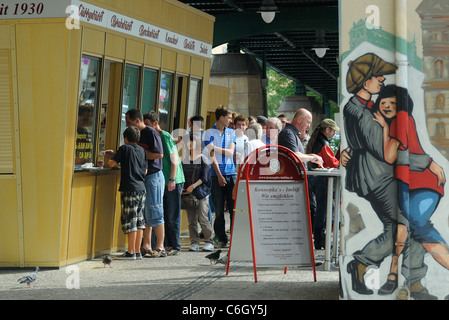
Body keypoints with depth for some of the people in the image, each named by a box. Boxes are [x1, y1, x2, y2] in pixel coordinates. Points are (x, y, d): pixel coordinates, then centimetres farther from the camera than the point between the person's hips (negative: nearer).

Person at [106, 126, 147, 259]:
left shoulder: (125, 148, -4)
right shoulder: (142, 150, 13)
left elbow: (111, 163, -8)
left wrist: (110, 160, 16)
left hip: (130, 189, -6)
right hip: (142, 188, 6)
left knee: (130, 220, -5)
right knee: (139, 221, 9)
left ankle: (131, 252, -4)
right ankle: (138, 251, 11)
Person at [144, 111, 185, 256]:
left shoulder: (165, 137, -10)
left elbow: (174, 159, -13)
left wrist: (172, 180, -17)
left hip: (173, 182, -8)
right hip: (162, 182, 8)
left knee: (173, 216, -4)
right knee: (163, 215, 8)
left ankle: (175, 247, 1)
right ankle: (166, 245, 13)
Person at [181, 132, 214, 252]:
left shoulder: (204, 159, 1)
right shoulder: (185, 160, 14)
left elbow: (204, 177, -6)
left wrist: (193, 186, -15)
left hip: (201, 193, -4)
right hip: (188, 194, 4)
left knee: (203, 219, -10)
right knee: (192, 220, 3)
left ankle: (209, 242, -2)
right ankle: (194, 243, 9)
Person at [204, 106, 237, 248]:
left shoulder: (231, 132, 15)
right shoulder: (209, 133, 3)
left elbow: (230, 152, 4)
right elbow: (212, 156, -5)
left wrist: (215, 148, -7)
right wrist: (219, 176, -11)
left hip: (231, 173, 3)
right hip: (217, 174, -3)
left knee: (234, 207, -2)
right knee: (219, 209, -1)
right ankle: (222, 239, 5)